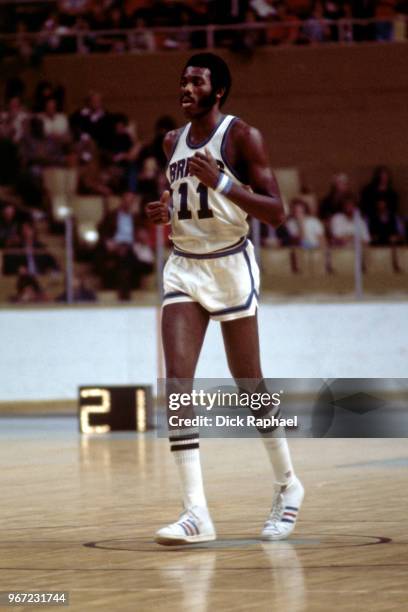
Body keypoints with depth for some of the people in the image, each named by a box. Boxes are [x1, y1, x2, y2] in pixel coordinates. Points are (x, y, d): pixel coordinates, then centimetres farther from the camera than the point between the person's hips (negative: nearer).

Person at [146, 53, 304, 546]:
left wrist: (222, 182, -24)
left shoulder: (241, 136, -8)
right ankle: (196, 512, -16)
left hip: (230, 265, -5)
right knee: (177, 382, -12)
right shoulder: (173, 142, 12)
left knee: (249, 385, 5)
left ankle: (287, 484, 30)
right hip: (184, 268, 5)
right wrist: (166, 213, 4)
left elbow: (276, 213, -12)